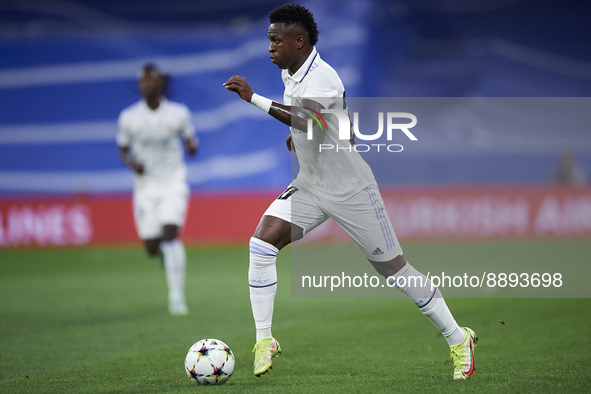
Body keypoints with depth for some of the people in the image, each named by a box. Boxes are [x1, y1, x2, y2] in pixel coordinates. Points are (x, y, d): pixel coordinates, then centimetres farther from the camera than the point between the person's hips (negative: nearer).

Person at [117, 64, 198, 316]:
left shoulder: (179, 113, -4)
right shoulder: (128, 117, -2)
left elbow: (191, 140, 8)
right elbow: (123, 150, 9)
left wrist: (192, 145, -16)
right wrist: (132, 163, -12)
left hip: (173, 184, -2)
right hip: (145, 186, 2)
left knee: (170, 234, -20)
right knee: (151, 246, -2)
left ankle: (176, 296, -14)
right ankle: (166, 254, 37)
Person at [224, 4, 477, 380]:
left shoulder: (322, 78, -25)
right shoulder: (290, 73, 2)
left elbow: (306, 118, -46)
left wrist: (254, 98, -46)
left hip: (350, 190, -7)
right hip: (309, 187, 8)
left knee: (394, 270, 0)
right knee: (261, 243, -14)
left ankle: (458, 339, 17)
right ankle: (264, 341, -6)